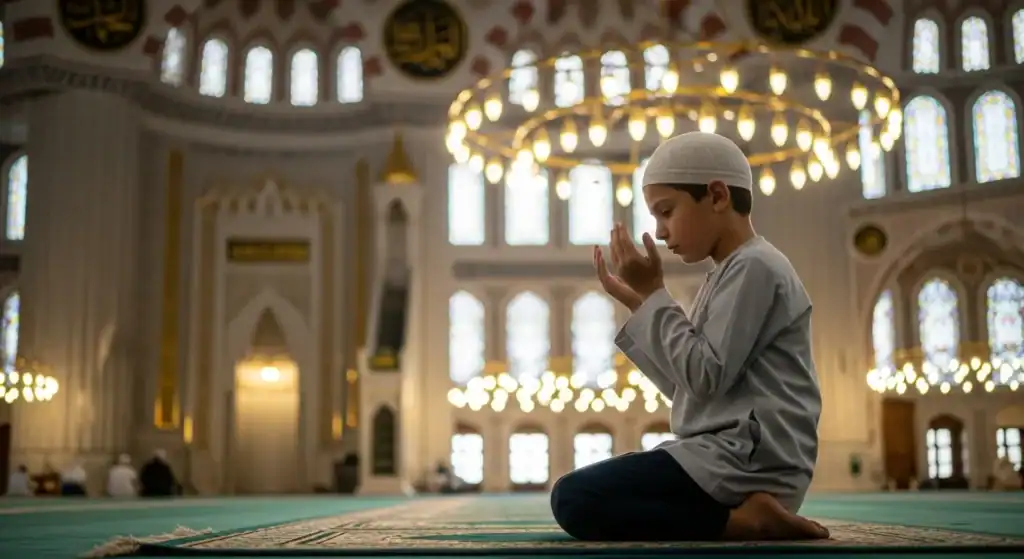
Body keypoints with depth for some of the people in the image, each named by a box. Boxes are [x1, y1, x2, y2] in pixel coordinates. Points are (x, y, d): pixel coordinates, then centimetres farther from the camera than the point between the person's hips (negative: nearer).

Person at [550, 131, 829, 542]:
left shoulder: (754, 267, -9)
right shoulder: (731, 275, 21)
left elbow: (706, 377, -17)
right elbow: (685, 384, 17)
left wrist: (653, 293, -11)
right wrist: (639, 303, 13)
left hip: (749, 460, -11)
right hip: (736, 457, 11)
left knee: (572, 497, -20)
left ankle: (740, 520, -18)